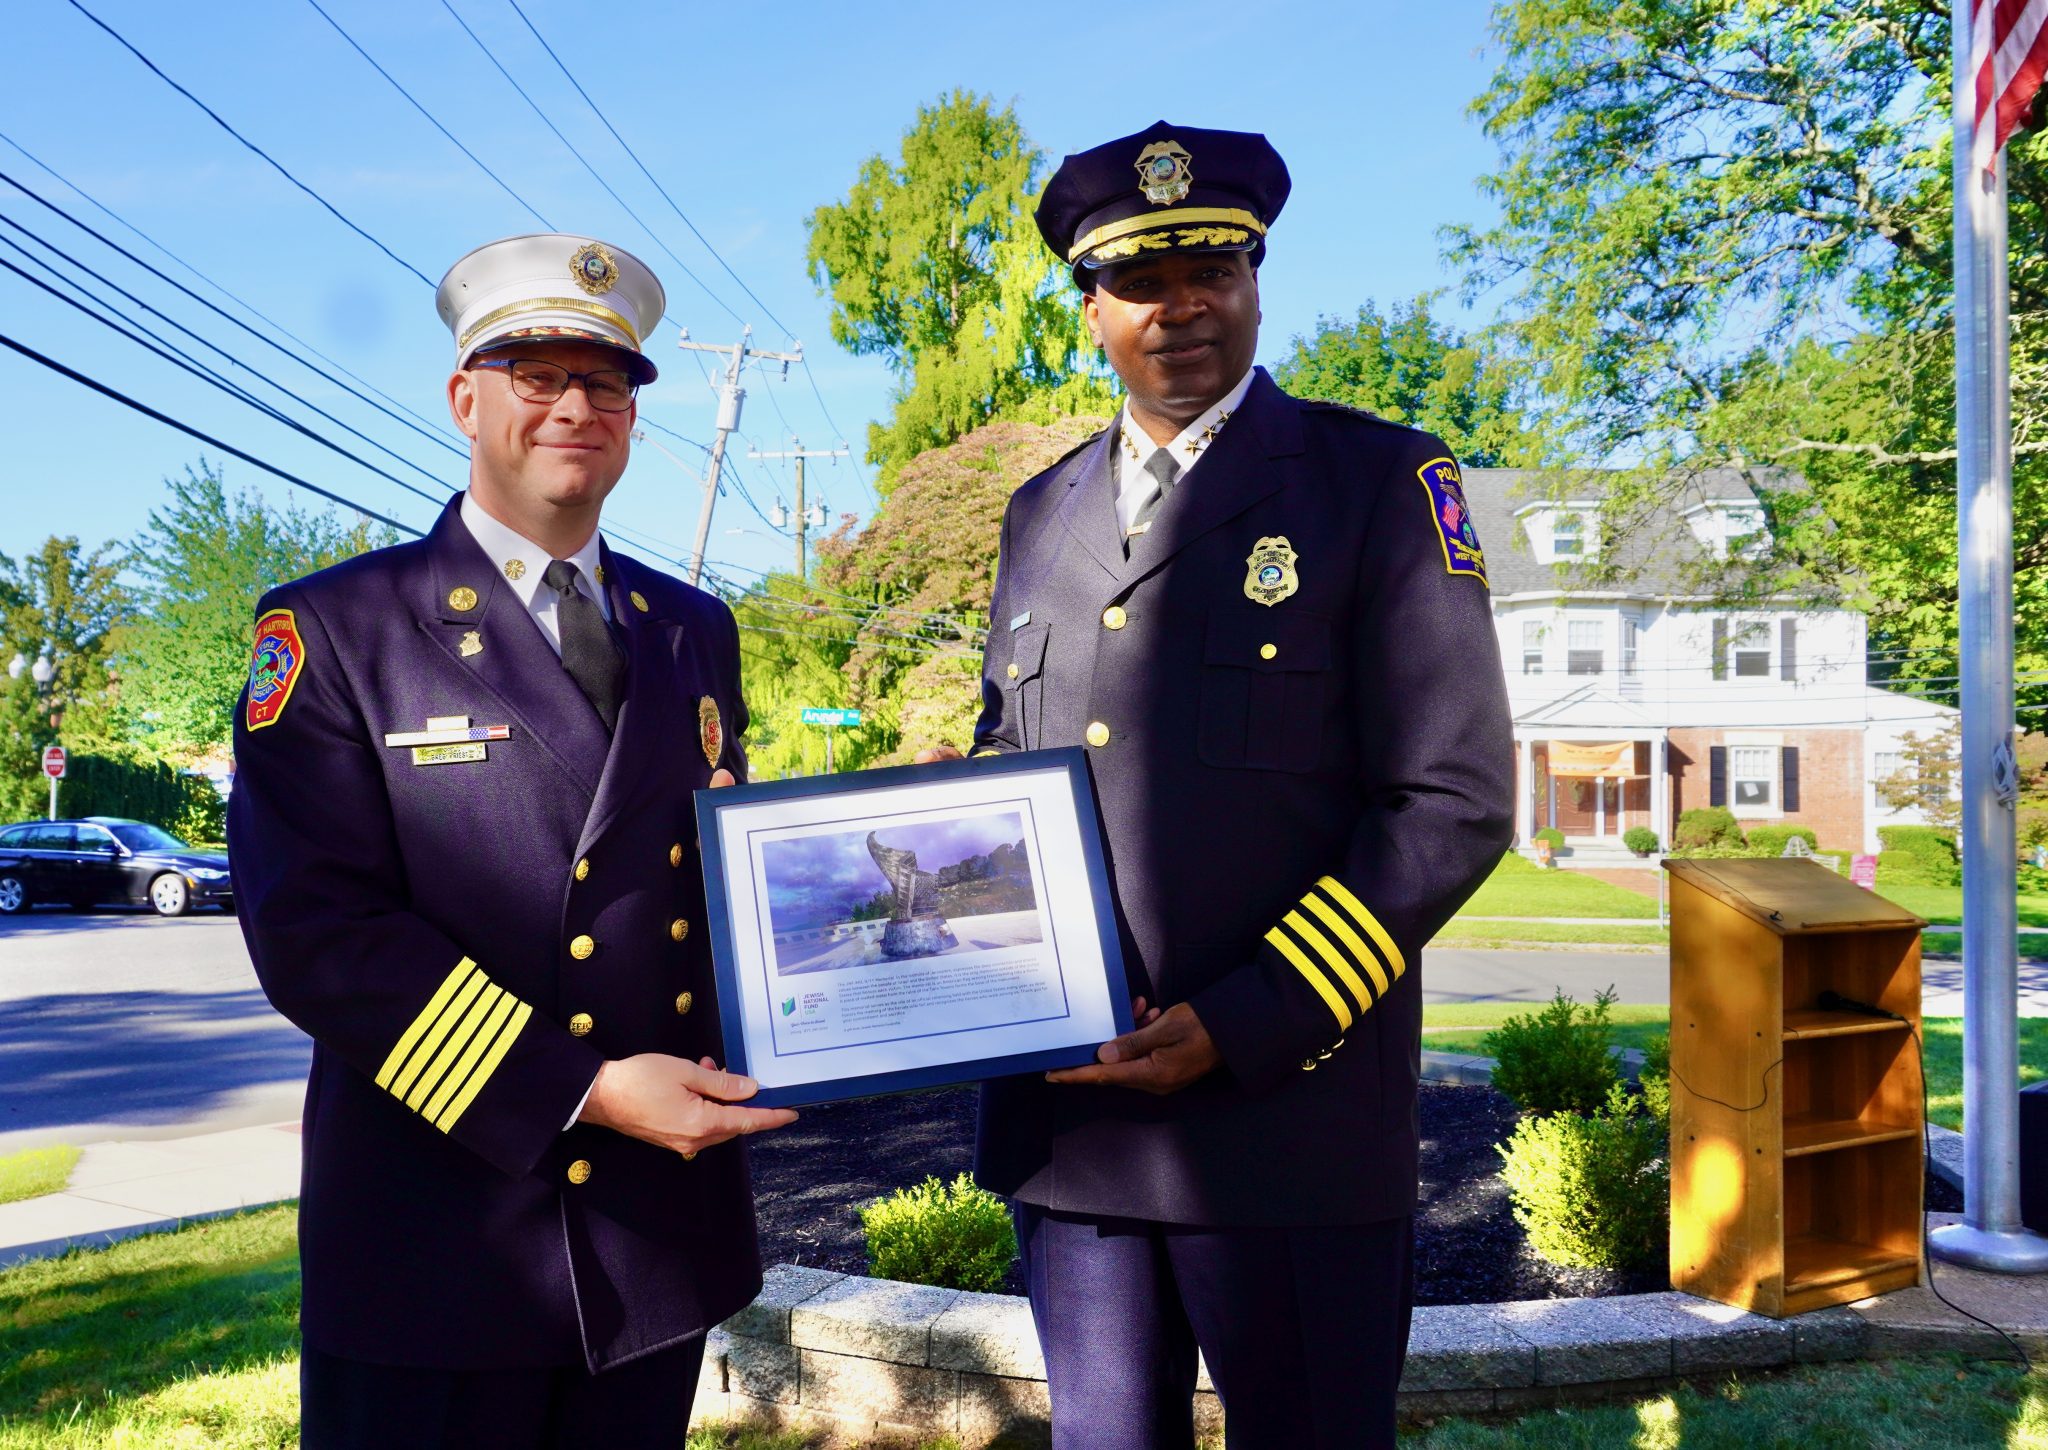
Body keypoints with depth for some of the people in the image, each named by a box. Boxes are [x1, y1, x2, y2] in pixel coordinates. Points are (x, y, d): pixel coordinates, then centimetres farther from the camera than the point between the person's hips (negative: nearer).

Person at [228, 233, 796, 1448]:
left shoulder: (695, 630, 10)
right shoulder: (333, 630, -5)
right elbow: (317, 931, -14)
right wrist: (584, 1091, -20)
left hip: (666, 1234, 5)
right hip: (437, 1245, -4)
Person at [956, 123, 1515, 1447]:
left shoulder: (1380, 480, -2)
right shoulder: (1043, 511, 13)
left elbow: (1456, 802, -8)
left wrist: (1242, 1028, -15)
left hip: (1288, 1121, -4)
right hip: (1065, 1114, 5)